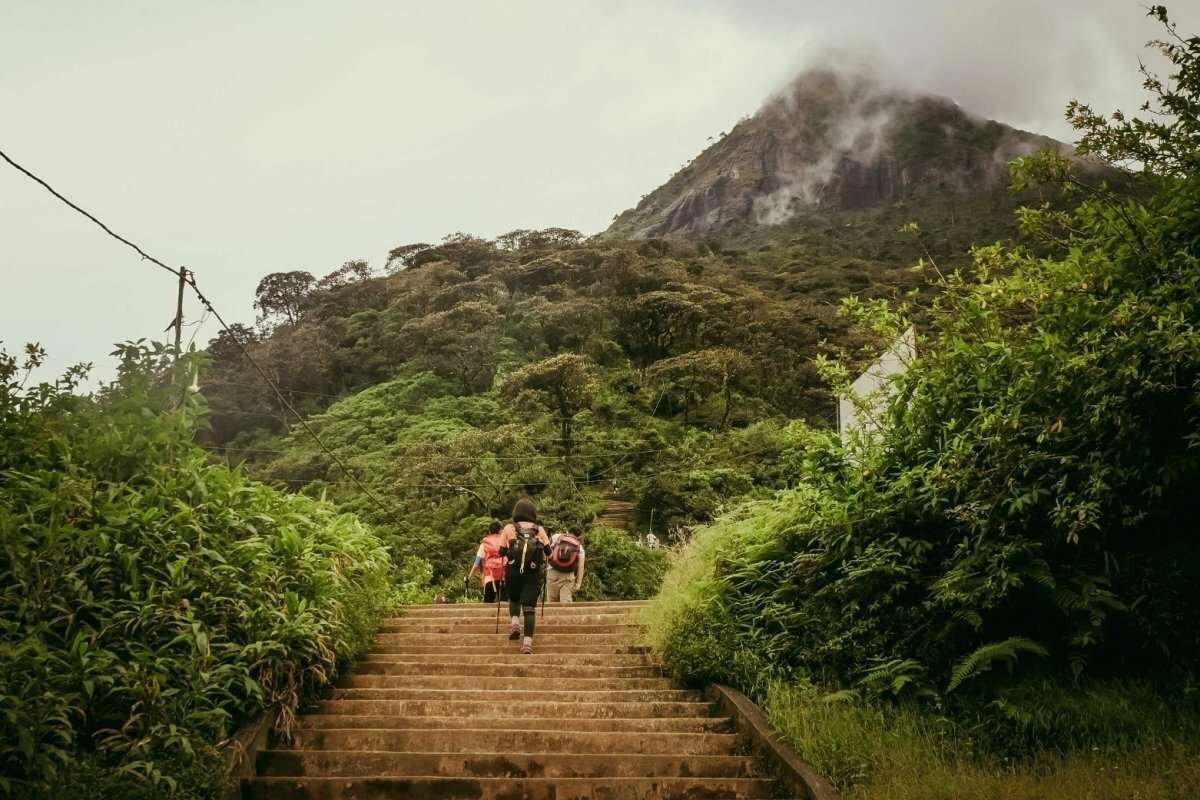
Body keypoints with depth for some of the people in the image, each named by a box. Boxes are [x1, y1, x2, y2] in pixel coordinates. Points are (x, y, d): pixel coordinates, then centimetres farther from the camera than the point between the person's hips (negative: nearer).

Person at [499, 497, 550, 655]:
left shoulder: (509, 528, 5)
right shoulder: (539, 530, 7)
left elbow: (501, 552, 5)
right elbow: (548, 552, 4)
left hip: (513, 571, 0)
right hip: (533, 572, 0)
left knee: (514, 598, 26)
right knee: (529, 606, 1)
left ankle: (515, 623, 2)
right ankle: (528, 642, -12)